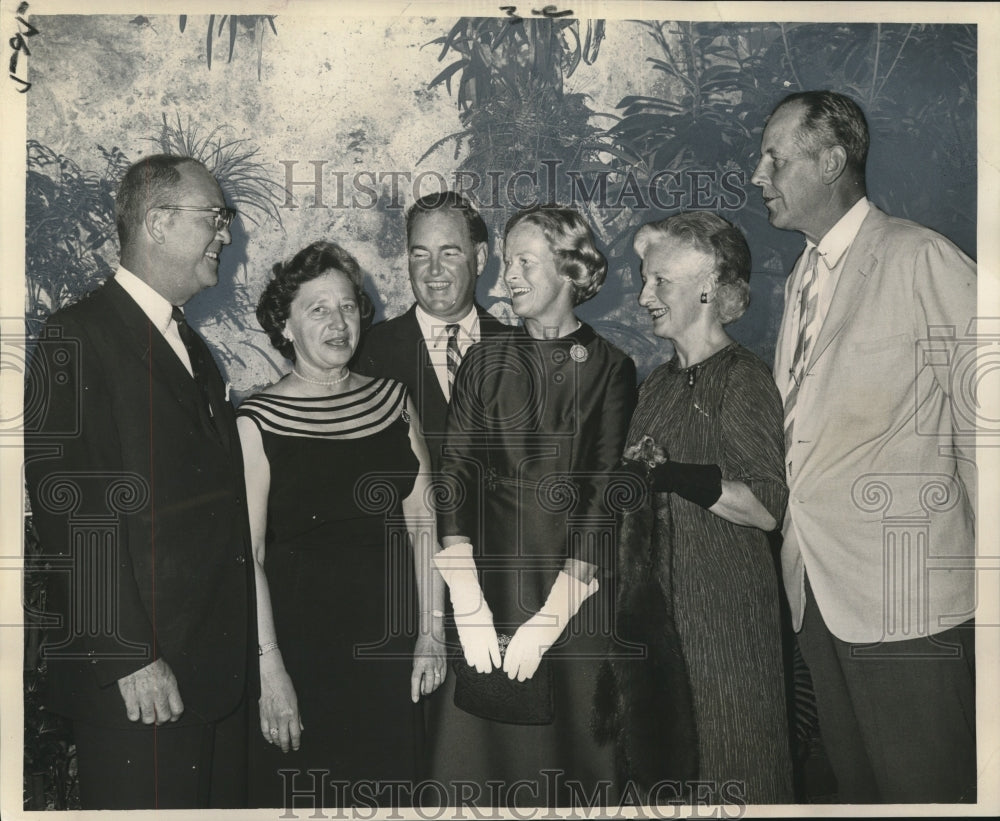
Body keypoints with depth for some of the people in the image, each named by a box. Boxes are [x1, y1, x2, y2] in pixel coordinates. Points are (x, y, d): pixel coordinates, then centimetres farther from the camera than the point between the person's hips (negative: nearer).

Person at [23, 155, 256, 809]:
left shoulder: (193, 346, 18)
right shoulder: (77, 340, -9)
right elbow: (74, 512, -16)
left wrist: (240, 646, 11)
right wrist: (129, 655, -18)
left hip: (220, 667, 8)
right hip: (137, 678, -8)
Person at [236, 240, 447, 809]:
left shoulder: (393, 400, 5)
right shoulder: (258, 421, -7)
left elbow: (423, 523, 7)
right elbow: (247, 557, -11)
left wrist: (432, 632, 3)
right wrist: (269, 670, -15)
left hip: (389, 646, 4)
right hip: (300, 646, -3)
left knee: (384, 796, 13)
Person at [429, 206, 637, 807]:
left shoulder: (610, 368, -1)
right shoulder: (485, 361, 7)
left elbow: (605, 498, -7)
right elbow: (454, 477, -2)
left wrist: (546, 622, -13)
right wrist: (468, 605, -13)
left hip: (575, 599, -2)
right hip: (490, 582, 2)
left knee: (569, 763, 6)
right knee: (479, 765, 6)